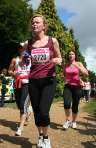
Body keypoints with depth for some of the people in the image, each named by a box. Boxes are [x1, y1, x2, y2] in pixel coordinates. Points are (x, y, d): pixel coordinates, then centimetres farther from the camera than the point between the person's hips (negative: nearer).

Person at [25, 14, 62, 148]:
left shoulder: (52, 41, -1)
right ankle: (40, 136, 34)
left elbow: (59, 58, 10)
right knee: (36, 112, 8)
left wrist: (58, 60, -12)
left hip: (49, 80, -3)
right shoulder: (29, 43, 5)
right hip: (33, 81, 3)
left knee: (43, 111, -14)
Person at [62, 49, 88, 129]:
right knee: (67, 104, -22)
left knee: (75, 106, 3)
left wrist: (77, 66, -22)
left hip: (77, 87, 0)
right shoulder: (65, 65, 6)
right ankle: (68, 120, 1)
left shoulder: (79, 64, 0)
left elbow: (86, 73, -14)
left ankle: (74, 121, 28)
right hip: (67, 87, 1)